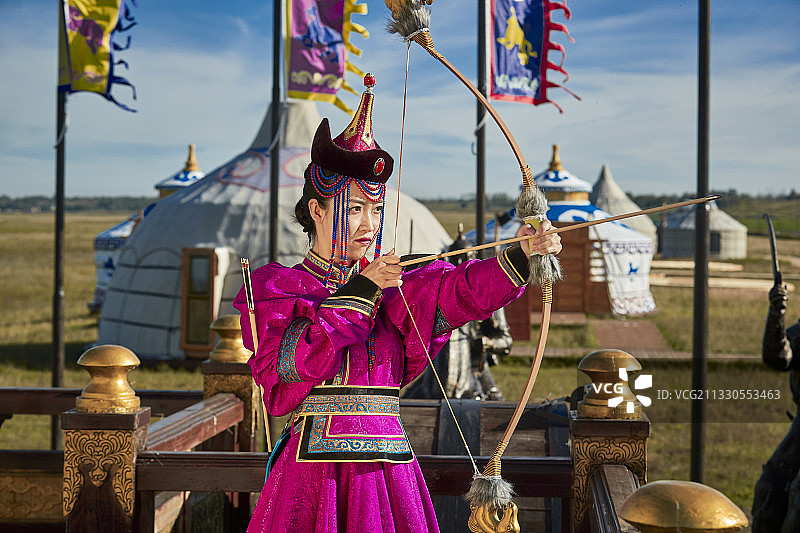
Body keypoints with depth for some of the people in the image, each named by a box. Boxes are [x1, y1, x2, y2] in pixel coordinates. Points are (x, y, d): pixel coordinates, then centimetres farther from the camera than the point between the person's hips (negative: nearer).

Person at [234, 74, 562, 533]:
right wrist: (360, 292, -12)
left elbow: (457, 291, -7)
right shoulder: (276, 287, 3)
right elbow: (291, 361, -13)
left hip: (390, 475, 3)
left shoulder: (392, 289, 11)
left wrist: (522, 255, -24)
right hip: (316, 471, -3)